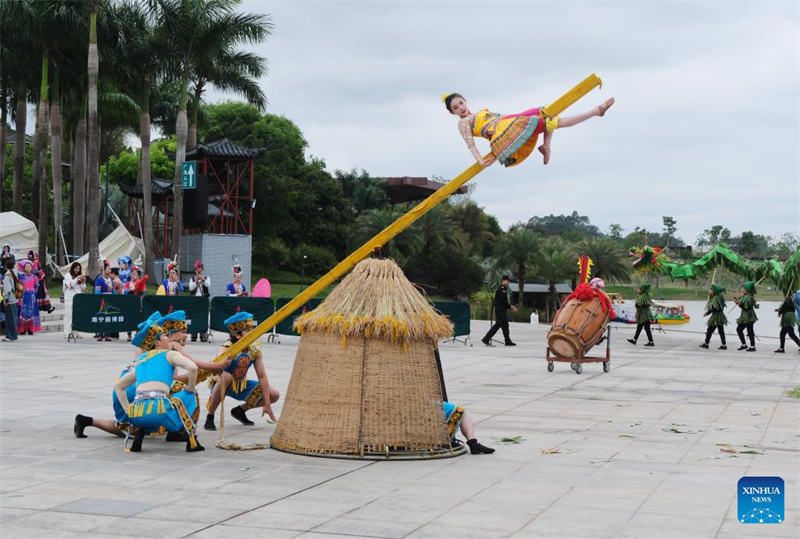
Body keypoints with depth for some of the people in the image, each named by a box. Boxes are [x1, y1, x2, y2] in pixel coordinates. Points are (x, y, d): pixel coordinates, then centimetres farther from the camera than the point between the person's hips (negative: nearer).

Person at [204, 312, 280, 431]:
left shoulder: (255, 349, -13)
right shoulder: (227, 349, -29)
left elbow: (262, 376, -10)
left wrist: (267, 404, -13)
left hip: (241, 385, 6)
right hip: (220, 385, -6)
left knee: (274, 395, -5)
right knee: (226, 377, -41)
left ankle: (240, 410, 17)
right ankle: (210, 417, -20)